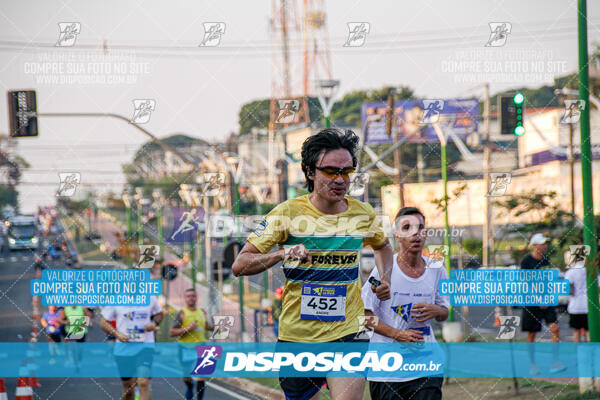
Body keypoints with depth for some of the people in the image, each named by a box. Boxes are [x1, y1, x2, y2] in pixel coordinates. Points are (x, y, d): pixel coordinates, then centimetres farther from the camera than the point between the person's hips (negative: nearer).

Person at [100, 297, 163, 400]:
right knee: (128, 386, 9)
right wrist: (116, 334, -14)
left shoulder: (150, 298, 0)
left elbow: (159, 314, 19)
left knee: (143, 384, -17)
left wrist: (154, 323, -4)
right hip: (124, 347, 1)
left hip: (145, 346, -1)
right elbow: (103, 323, 3)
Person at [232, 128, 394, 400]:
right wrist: (281, 254, -25)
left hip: (347, 333, 1)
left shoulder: (363, 214, 2)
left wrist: (385, 280, 7)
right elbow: (239, 265, -8)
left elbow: (382, 245, 26)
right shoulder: (289, 212, -7)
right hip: (296, 335, 0)